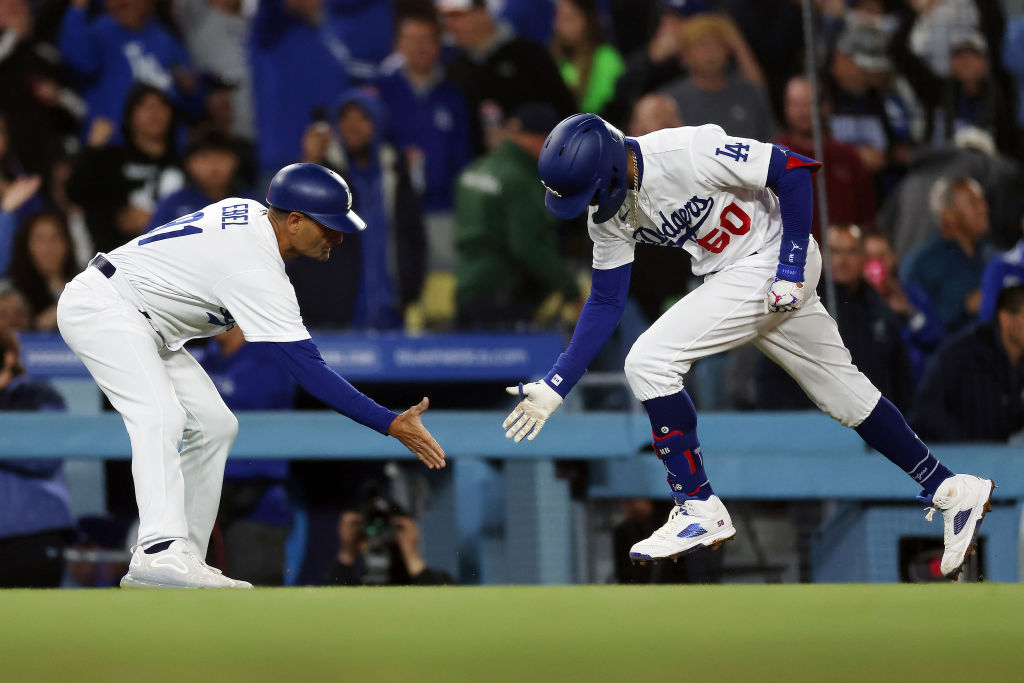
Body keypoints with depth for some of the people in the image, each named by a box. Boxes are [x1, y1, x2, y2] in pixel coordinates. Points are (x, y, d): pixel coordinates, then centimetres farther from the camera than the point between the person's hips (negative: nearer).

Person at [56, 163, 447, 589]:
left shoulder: (248, 214, 2)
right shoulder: (256, 271, -27)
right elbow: (307, 371, -29)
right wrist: (391, 425, -29)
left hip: (146, 326, 11)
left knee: (214, 424, 8)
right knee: (161, 416, -30)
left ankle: (186, 559, 4)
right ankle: (161, 552, -46)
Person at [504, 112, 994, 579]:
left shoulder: (687, 152, -27)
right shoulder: (610, 212, -2)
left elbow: (793, 170, -20)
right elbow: (606, 302, 5)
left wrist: (791, 268, -19)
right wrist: (554, 386, -1)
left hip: (773, 260, -8)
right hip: (732, 277, 8)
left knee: (649, 362, -17)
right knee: (843, 392, 16)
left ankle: (700, 510, -8)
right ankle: (950, 490, 27)